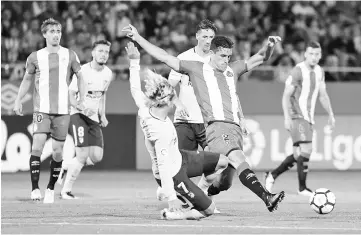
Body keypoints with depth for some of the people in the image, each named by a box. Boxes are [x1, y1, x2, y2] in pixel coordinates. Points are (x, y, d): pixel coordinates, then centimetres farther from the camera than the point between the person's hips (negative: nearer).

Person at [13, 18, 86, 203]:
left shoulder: (69, 55, 6)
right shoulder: (35, 57, 5)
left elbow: (80, 77, 16)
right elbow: (27, 80, 17)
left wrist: (82, 100, 4)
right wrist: (18, 101, 7)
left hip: (62, 110, 1)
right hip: (42, 109, -1)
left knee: (57, 151, 2)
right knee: (37, 146, -16)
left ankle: (51, 189, 19)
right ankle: (35, 188, -14)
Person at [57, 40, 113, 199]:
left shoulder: (108, 74, 6)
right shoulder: (83, 71, -14)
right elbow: (70, 94, -13)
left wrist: (102, 115, 14)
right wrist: (82, 108, -29)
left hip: (94, 118, 7)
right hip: (78, 115, -7)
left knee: (97, 157, -3)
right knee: (82, 155, -16)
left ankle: (67, 167, 22)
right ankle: (66, 191, -4)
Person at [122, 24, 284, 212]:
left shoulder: (232, 70, 24)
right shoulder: (197, 69, 12)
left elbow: (260, 59, 30)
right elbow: (164, 57, 12)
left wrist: (269, 46, 8)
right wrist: (137, 38, 9)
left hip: (235, 128, 6)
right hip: (216, 125, -6)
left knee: (225, 182, 4)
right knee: (239, 159, -29)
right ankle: (267, 198, -45)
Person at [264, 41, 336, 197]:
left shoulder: (319, 71, 10)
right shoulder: (298, 71, -12)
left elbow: (323, 95, 21)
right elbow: (286, 95, -12)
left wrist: (330, 114, 12)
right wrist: (287, 118, -19)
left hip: (309, 118, 8)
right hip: (296, 116, -8)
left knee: (299, 155, 9)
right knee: (306, 149, -18)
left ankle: (272, 175, 26)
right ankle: (302, 188, -12)